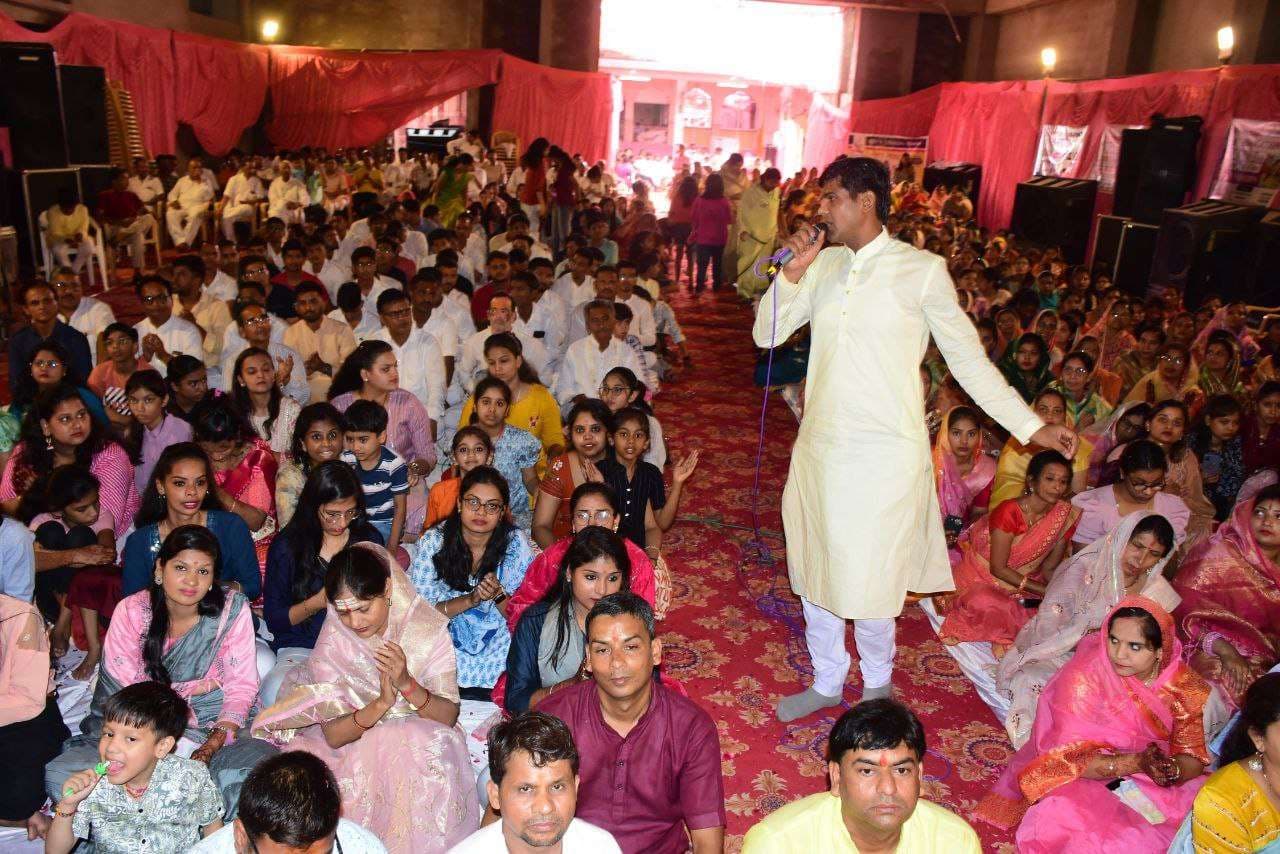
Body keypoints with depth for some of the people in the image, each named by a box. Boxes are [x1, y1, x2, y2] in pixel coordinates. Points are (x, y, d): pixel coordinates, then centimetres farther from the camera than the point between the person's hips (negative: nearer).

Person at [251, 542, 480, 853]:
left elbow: (449, 717, -12)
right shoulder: (333, 640, -9)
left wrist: (407, 684, -30)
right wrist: (381, 703, -30)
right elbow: (332, 735, -12)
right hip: (356, 745, 1)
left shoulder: (426, 628, -12)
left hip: (420, 741, -1)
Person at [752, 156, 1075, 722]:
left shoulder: (922, 270, -6)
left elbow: (967, 357, -1)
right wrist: (794, 272, -8)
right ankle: (827, 682, 36)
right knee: (814, 571, 15)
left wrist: (1030, 426, -2)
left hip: (885, 453, -5)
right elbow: (767, 334, 6)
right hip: (819, 445, 5)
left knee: (867, 581, 2)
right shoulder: (823, 265, 7)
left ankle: (877, 686, 31)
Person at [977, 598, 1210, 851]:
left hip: (1152, 784, 4)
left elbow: (1194, 757, -4)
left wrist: (1173, 770, -28)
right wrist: (1136, 762, -34)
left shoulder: (1185, 685, -8)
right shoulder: (1083, 678, -20)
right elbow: (1068, 758, -22)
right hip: (1087, 778, -4)